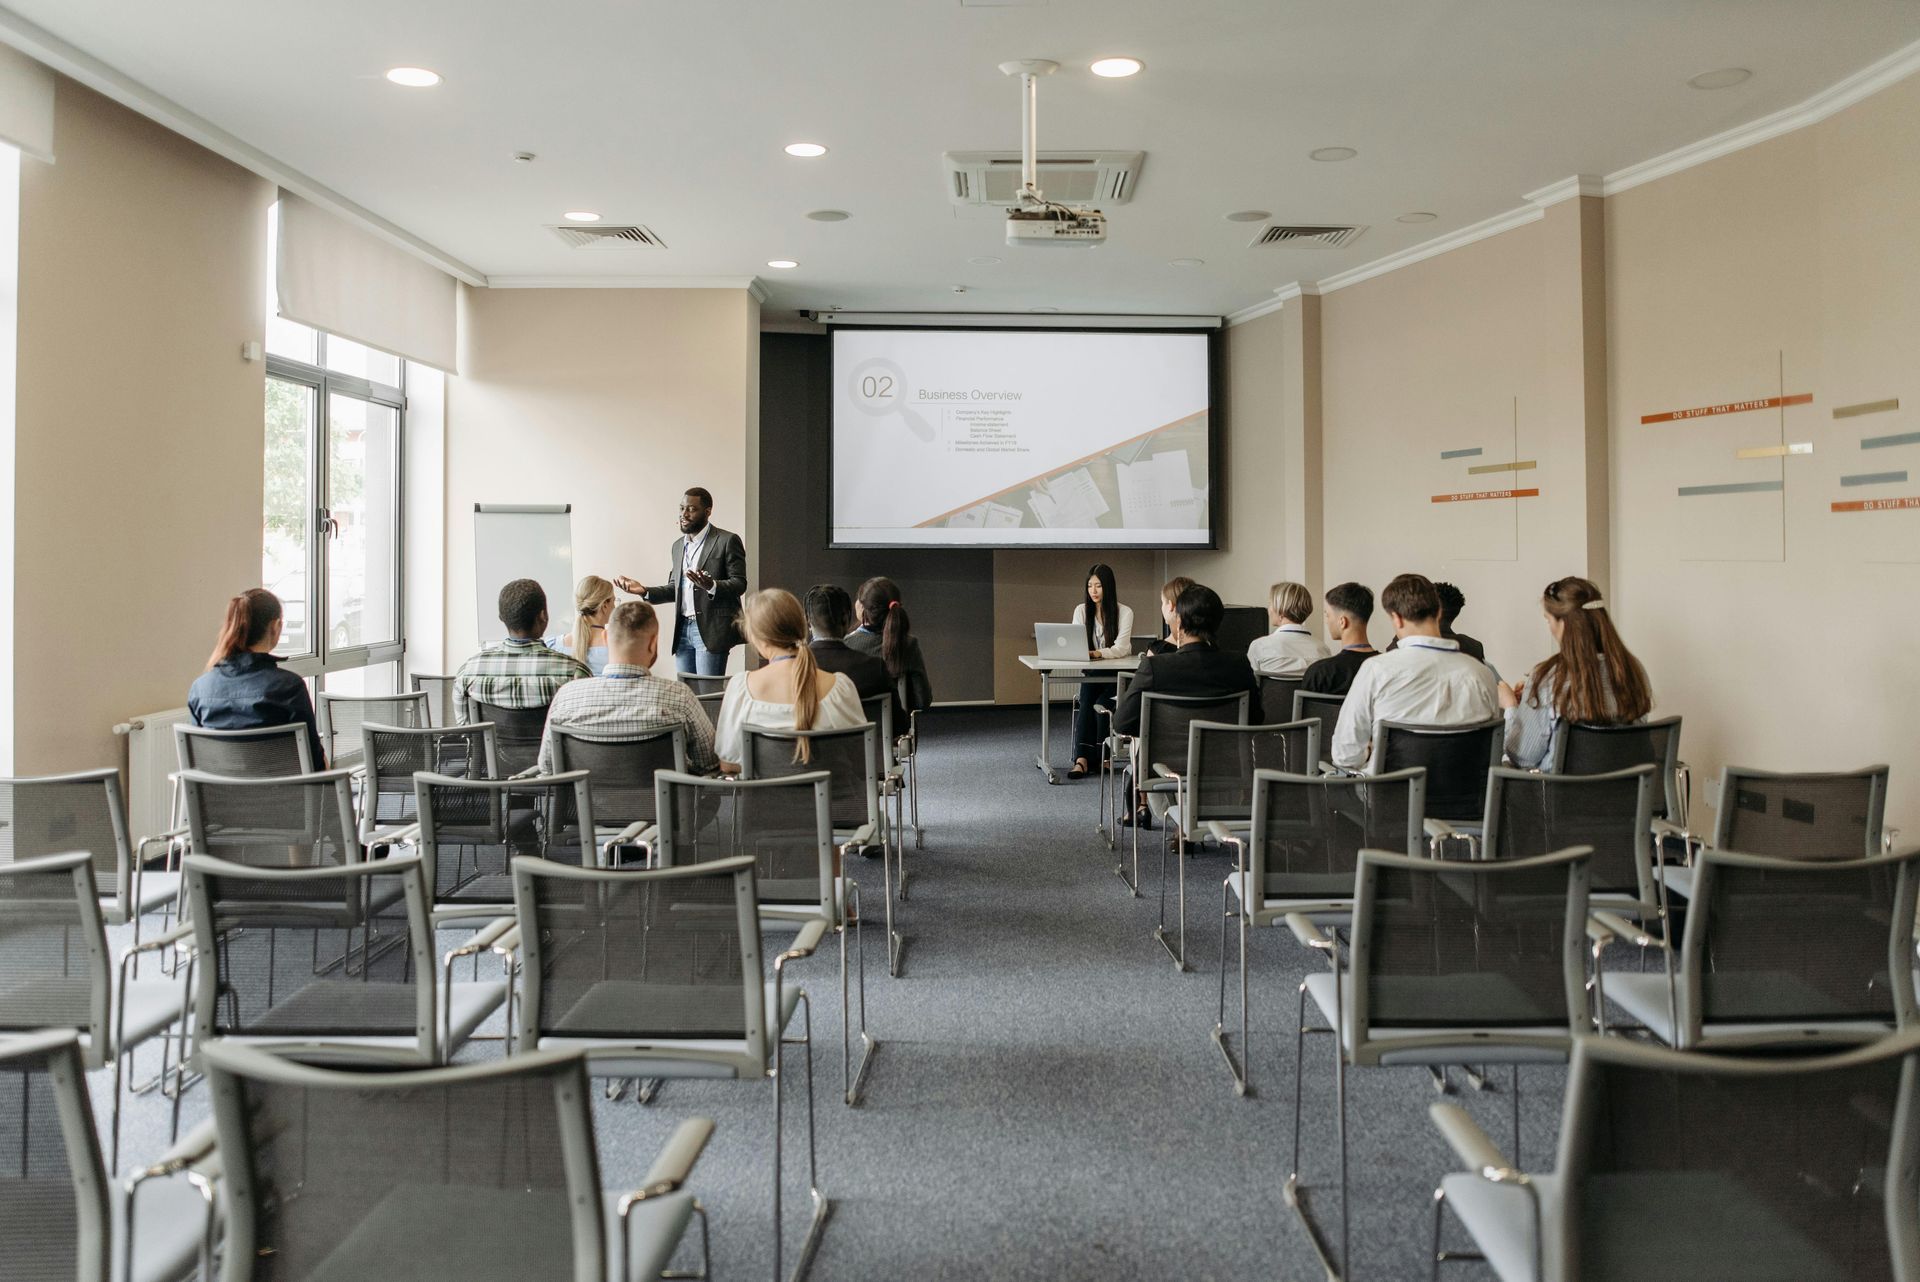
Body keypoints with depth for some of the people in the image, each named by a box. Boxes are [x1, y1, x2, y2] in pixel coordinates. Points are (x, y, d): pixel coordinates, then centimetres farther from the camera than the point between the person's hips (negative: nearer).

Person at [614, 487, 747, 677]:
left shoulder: (727, 540, -3)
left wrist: (711, 586, -27)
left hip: (711, 630, -6)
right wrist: (645, 591, 5)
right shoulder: (679, 545, 18)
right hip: (682, 630, 7)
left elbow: (739, 583, -8)